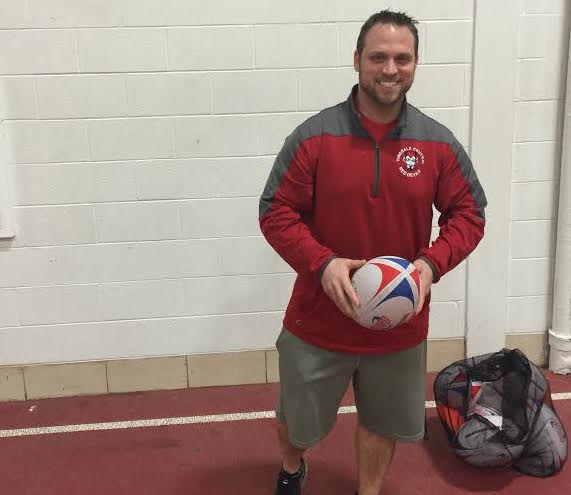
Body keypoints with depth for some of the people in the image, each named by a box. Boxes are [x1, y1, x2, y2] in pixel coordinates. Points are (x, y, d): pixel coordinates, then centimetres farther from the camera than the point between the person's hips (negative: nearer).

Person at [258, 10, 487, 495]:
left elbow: (469, 214, 1)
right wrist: (322, 263, -25)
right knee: (297, 417, 20)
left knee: (383, 421, 21)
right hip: (318, 322, -1)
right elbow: (276, 212, -9)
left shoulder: (439, 143, -5)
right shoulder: (314, 136, -12)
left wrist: (431, 263, -17)